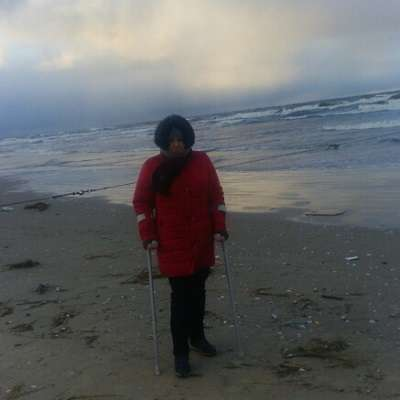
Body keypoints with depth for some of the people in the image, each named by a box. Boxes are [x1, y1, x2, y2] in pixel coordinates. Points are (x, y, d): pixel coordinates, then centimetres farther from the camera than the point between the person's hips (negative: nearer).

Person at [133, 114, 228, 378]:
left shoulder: (202, 161, -1)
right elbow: (141, 202, -1)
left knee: (198, 291, 15)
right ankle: (180, 354, 9)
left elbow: (216, 195, 4)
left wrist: (219, 227, -2)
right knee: (180, 296, -3)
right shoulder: (152, 166, -6)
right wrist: (148, 235, -8)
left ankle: (197, 337, 36)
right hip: (172, 244, -3)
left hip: (202, 241, 3)